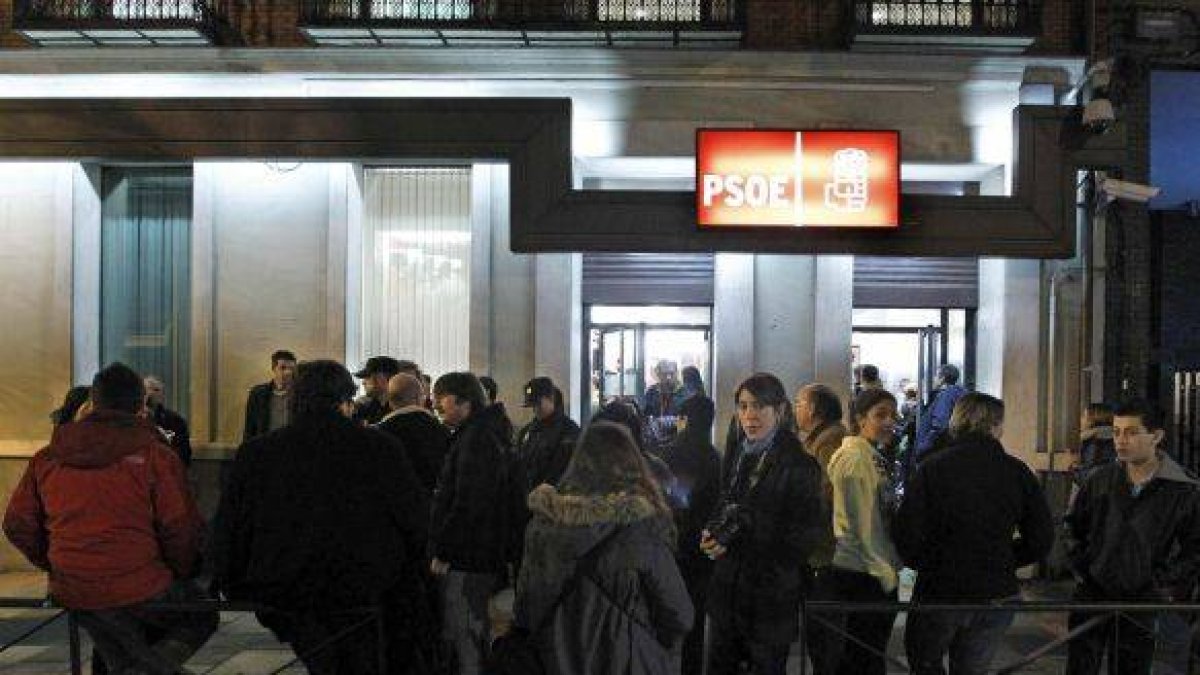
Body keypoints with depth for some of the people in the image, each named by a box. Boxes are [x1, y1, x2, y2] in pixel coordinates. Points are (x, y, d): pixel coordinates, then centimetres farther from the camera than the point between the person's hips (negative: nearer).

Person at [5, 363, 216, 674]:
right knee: (203, 616, 20)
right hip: (139, 590, -5)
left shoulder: (47, 458, 4)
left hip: (71, 594, 5)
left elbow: (17, 525, 8)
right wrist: (180, 574, 6)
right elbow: (181, 528, -12)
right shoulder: (154, 455, -10)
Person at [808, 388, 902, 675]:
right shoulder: (853, 456, -14)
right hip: (856, 575, -9)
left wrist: (889, 569, 10)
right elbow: (862, 522, -17)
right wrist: (886, 571, -13)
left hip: (878, 574, 9)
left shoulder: (877, 458, 14)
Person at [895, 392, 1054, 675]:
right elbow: (1041, 538, 0)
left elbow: (907, 534, -17)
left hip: (939, 591, -3)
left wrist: (926, 566, 3)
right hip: (997, 593, 3)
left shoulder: (933, 468, -11)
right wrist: (1004, 561, 14)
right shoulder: (1017, 472, -3)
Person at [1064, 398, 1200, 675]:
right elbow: (1074, 527, 13)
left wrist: (1166, 588, -6)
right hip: (1091, 595, 2)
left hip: (1142, 604, -2)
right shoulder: (1100, 480, 0)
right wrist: (1080, 570, 7)